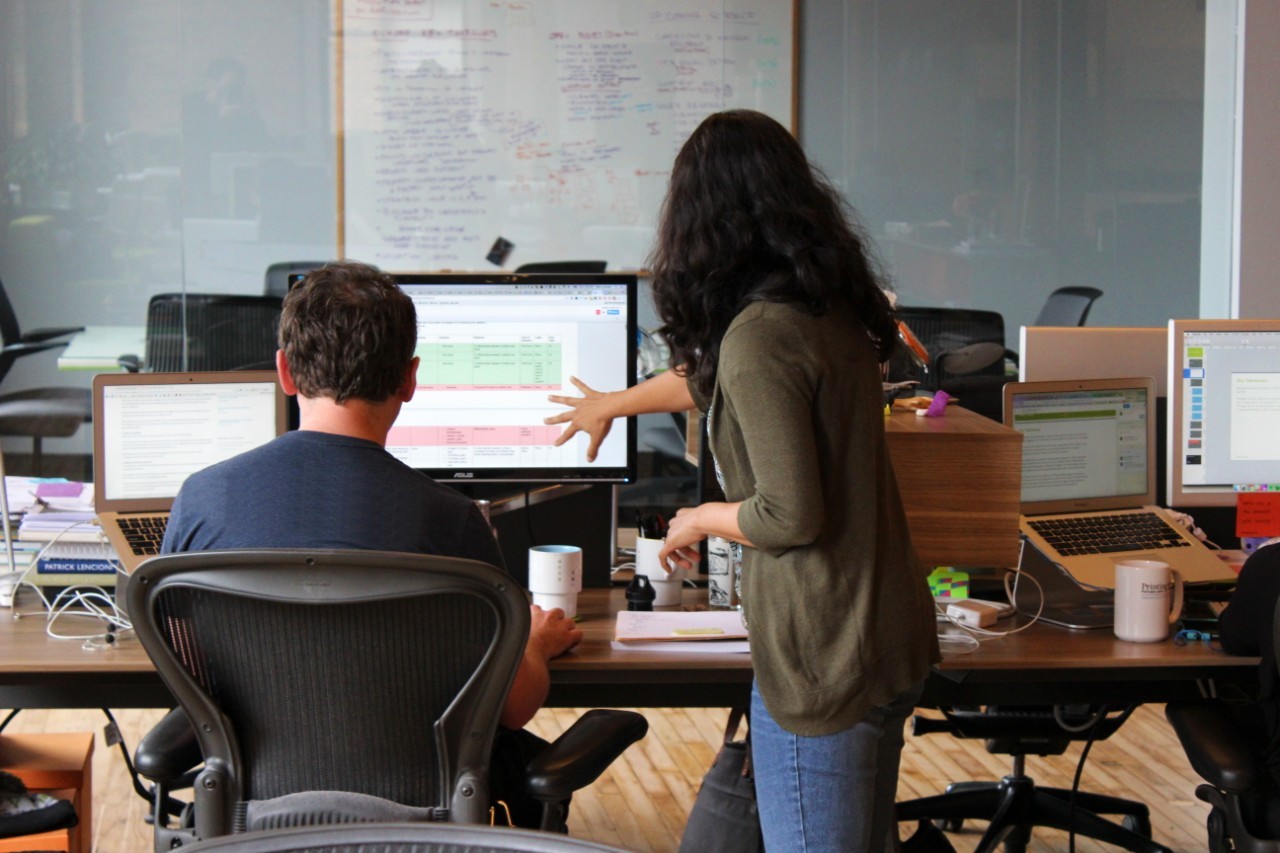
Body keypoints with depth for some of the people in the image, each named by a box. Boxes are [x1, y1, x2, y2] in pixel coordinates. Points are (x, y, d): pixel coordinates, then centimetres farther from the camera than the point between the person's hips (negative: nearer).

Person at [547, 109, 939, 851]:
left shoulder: (760, 336, -19)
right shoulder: (830, 309, 9)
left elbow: (791, 515, -21)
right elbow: (715, 376, 29)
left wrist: (699, 520, -1)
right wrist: (616, 402, 44)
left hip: (823, 658, -9)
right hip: (891, 633, 9)